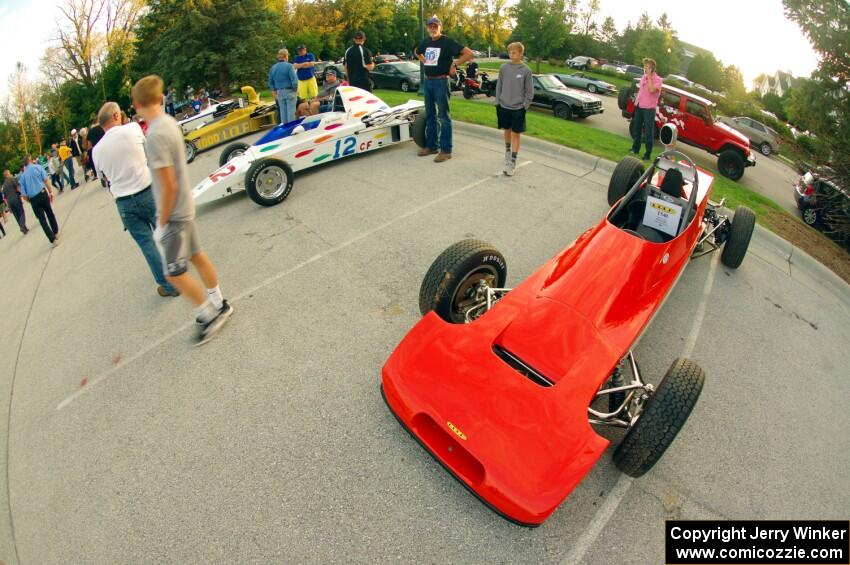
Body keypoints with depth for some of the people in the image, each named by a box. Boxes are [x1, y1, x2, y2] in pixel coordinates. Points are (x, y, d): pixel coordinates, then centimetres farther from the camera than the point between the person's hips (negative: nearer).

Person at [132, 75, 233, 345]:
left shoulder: (155, 134, -24)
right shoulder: (169, 122, 2)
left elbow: (168, 186, -25)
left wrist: (162, 223, -14)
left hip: (173, 213, -8)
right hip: (184, 206, 8)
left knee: (175, 273, 3)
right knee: (196, 255, 19)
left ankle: (209, 314, 17)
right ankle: (218, 304, 32)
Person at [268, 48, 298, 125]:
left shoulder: (272, 68, 9)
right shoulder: (289, 66, -11)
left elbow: (271, 82, 14)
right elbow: (294, 79, -17)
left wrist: (275, 92, 22)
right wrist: (295, 89, -2)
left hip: (279, 92, 6)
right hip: (289, 91, -6)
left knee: (283, 112, 11)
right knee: (291, 111, -2)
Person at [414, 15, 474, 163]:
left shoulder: (448, 42, -9)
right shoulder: (426, 42, 9)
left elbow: (469, 53, -15)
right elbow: (417, 51, 32)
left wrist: (454, 64, -13)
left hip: (441, 82, -7)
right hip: (427, 81, 7)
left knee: (443, 116, -5)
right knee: (429, 115, 12)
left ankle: (445, 150, -3)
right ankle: (431, 146, 23)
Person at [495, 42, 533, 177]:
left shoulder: (526, 70, -6)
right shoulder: (503, 68, 0)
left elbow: (529, 91, -3)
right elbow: (499, 86, 7)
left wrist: (524, 106, -7)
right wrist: (497, 103, 3)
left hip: (518, 108, -3)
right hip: (504, 106, 3)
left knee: (515, 134, -1)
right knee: (507, 130, 17)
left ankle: (513, 163, 0)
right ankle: (507, 151, 42)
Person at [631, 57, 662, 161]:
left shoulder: (657, 79, -10)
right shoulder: (643, 77, 10)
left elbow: (651, 90, -27)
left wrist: (649, 76, -20)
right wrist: (636, 101, 15)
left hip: (649, 108, -7)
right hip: (639, 106, 7)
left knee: (648, 132, -4)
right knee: (636, 128, 17)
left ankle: (648, 154, -1)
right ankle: (635, 149, 32)